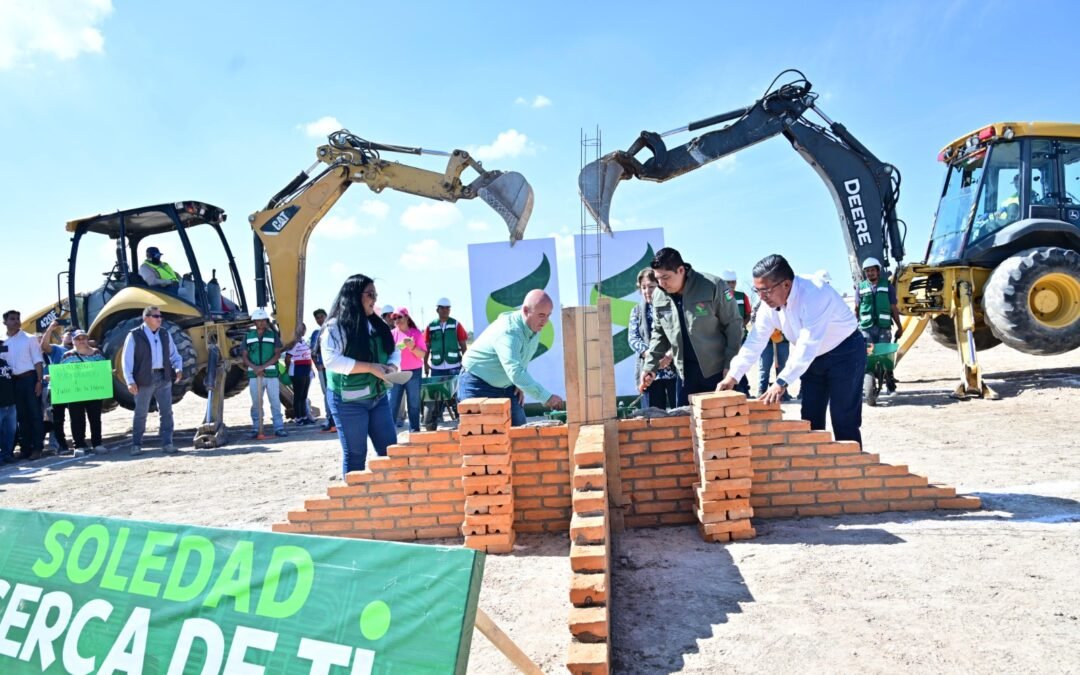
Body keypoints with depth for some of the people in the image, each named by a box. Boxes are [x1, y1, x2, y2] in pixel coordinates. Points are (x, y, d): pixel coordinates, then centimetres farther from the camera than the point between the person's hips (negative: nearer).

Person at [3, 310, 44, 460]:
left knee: (34, 413, -3)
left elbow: (37, 361, -3)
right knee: (21, 415, 9)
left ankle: (37, 448, 0)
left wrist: (39, 381, -12)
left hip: (29, 378, -4)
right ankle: (26, 448, 16)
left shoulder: (29, 339, 1)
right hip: (14, 381, 4)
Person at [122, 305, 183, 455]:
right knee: (141, 413, 6)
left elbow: (174, 354, 16)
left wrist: (178, 368, -2)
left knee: (166, 412, 3)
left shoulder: (165, 334, 10)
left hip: (164, 378, 4)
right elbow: (127, 360, -6)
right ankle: (136, 445, 17)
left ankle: (167, 443, 10)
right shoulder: (134, 335, -3)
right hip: (144, 379, -4)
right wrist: (130, 381, -13)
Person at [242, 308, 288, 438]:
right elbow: (245, 357, 7)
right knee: (256, 403, 6)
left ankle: (279, 428, 2)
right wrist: (254, 367, -12)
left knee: (275, 402, -1)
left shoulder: (273, 335, 4)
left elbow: (277, 354, -3)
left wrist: (263, 366, -15)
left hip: (271, 373, -1)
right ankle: (255, 429, 12)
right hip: (254, 375, 2)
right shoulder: (248, 336, 9)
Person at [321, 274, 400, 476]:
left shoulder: (377, 325, 12)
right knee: (355, 454, 2)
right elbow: (331, 360, -21)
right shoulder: (336, 326, -10)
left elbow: (394, 351, 17)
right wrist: (370, 367, -22)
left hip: (378, 397, 7)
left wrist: (391, 366, -7)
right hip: (349, 400, -7)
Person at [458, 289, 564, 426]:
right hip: (477, 385, -8)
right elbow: (515, 372, -45)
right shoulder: (508, 332, -33)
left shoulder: (534, 327, -4)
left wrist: (520, 385, -2)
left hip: (506, 385, 9)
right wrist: (546, 397, -48)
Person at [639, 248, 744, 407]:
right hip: (685, 371, 5)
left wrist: (730, 364, -12)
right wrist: (650, 366, 2)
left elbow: (733, 325, -10)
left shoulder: (712, 286, -15)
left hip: (717, 369, -4)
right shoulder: (659, 296, 1)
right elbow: (659, 333, 12)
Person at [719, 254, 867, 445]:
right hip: (814, 358, 7)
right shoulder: (769, 303, -10)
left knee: (844, 422, -8)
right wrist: (732, 377, -11)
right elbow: (755, 341, -6)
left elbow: (808, 344, -39)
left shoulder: (814, 294, -33)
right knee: (810, 420, 7)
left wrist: (781, 382, -42)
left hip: (844, 353, -7)